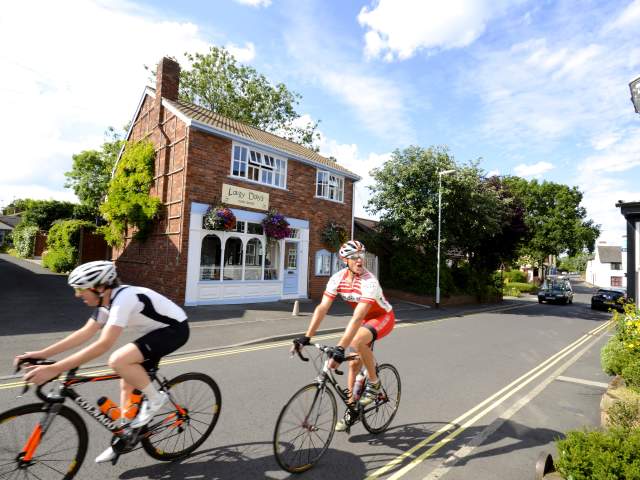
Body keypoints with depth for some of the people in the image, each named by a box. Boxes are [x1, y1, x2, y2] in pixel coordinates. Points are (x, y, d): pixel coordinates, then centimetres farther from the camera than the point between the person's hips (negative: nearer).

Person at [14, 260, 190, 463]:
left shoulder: (123, 298, -28)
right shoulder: (106, 301, 3)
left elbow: (103, 345, -33)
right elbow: (84, 333, 7)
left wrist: (54, 369, -32)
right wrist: (42, 353, 1)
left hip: (175, 329, -10)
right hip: (159, 330, 10)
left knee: (118, 361, -25)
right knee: (128, 382, 12)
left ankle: (155, 398, -3)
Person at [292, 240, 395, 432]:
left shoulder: (369, 282, -35)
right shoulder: (338, 278, -18)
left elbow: (357, 318, -43)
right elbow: (322, 308, -21)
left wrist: (340, 349, -49)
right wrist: (306, 337, -29)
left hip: (383, 317, -5)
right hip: (365, 318, 6)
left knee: (358, 341, -33)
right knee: (354, 363, 3)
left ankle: (374, 382, -8)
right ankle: (351, 410, 22)